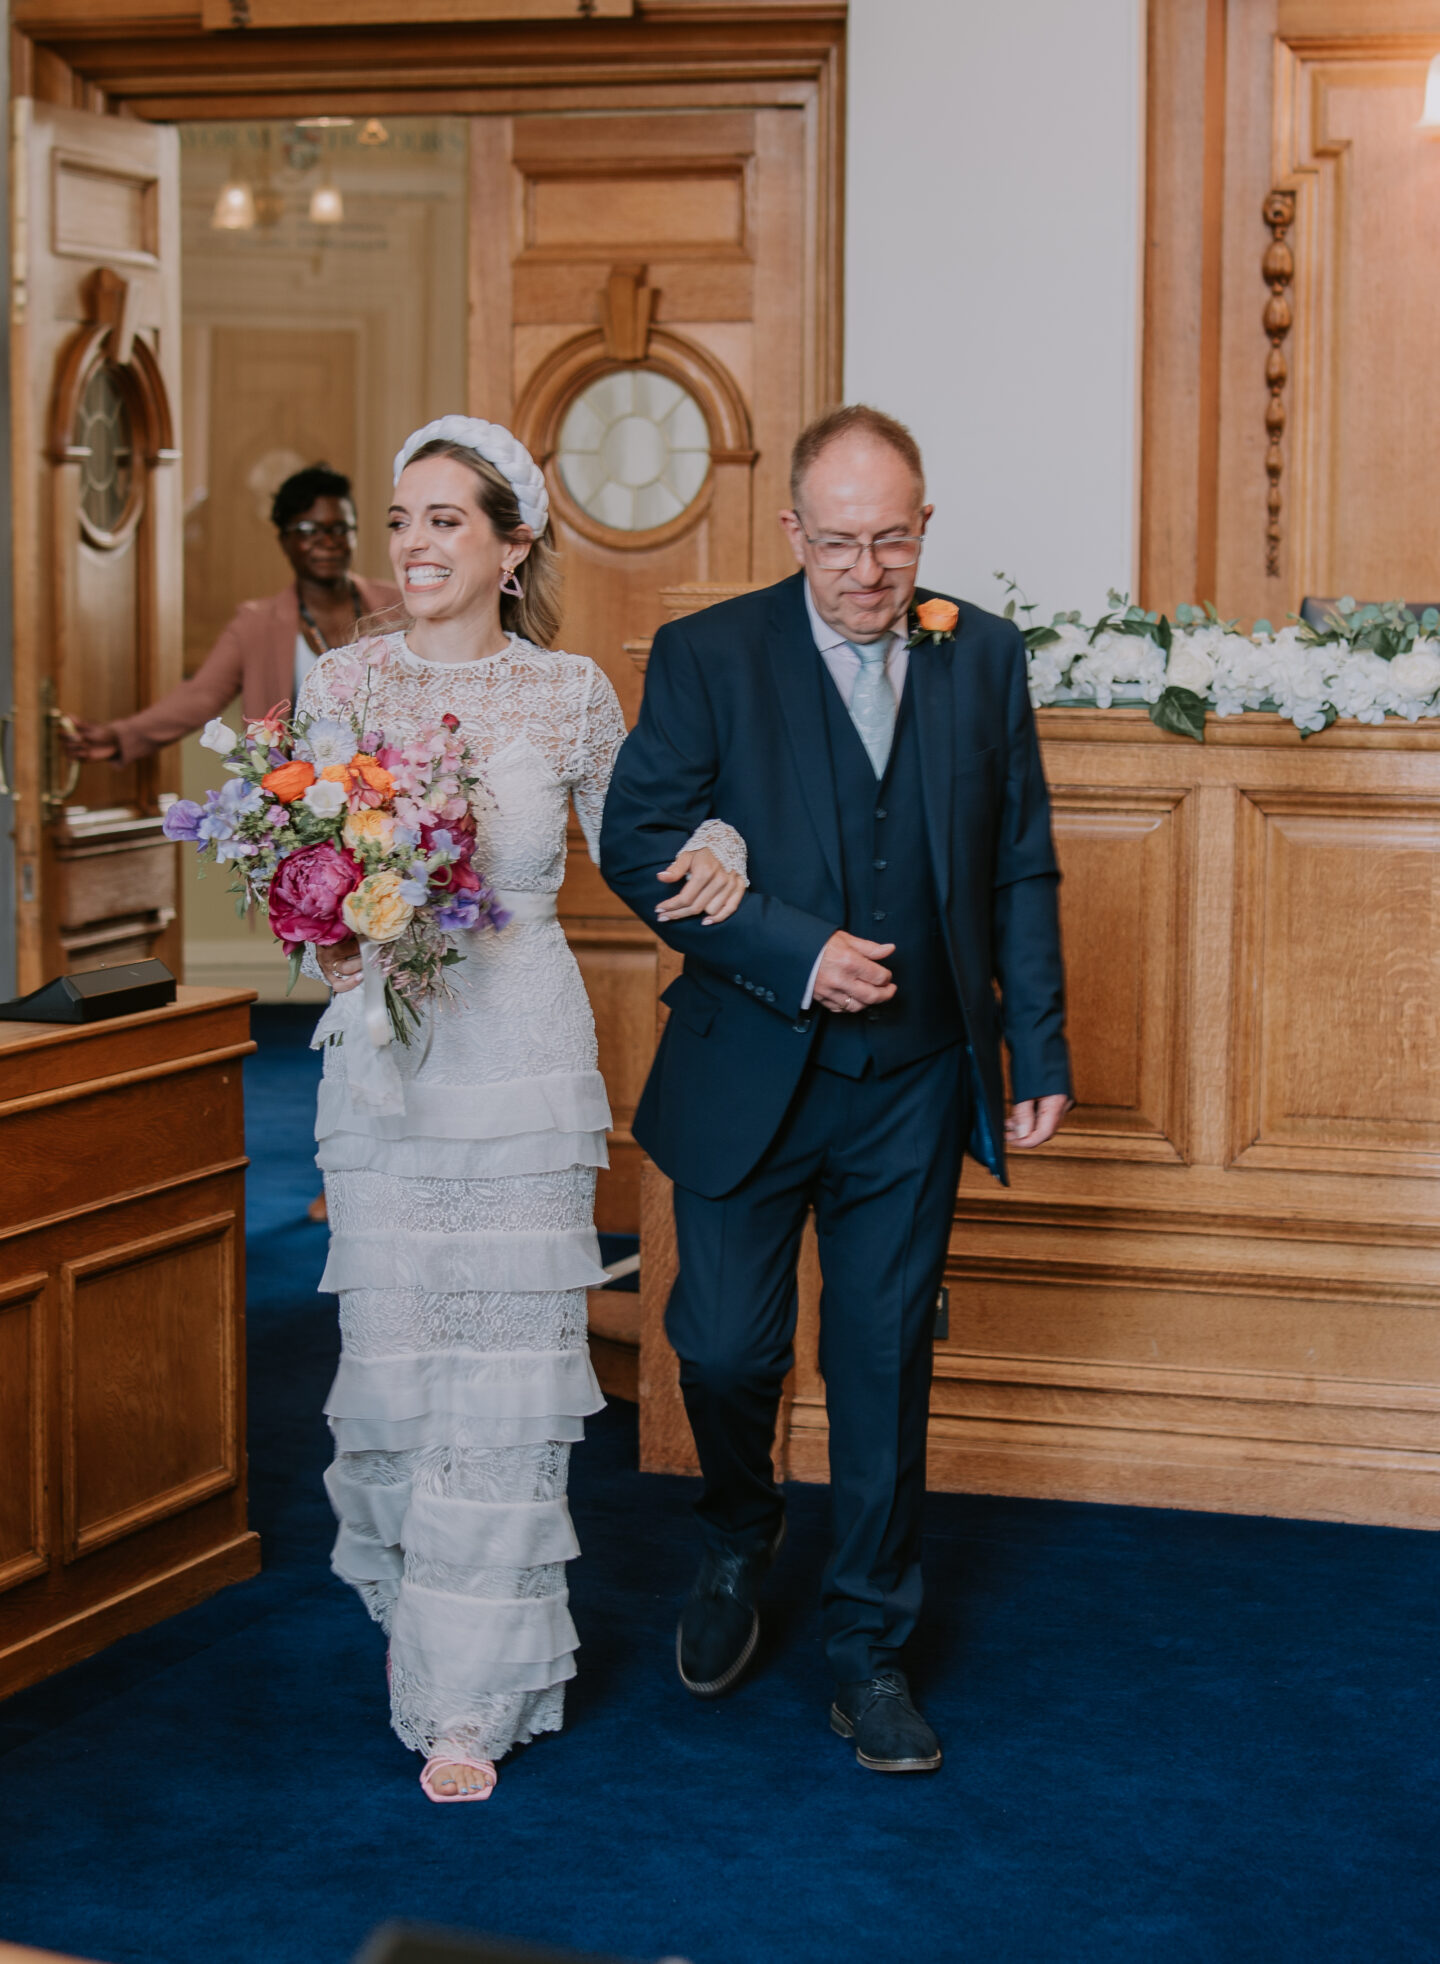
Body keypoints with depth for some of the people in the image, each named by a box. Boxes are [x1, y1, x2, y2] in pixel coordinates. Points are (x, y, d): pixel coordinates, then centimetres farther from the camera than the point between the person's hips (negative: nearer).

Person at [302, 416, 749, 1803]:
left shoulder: (571, 695, 1)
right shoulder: (339, 683, 4)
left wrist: (711, 848, -6)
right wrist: (328, 944, -11)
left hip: (520, 1057, -1)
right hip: (380, 1055, 1)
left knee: (503, 1361, -1)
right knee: (392, 1350, 5)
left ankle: (469, 1697, 7)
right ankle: (423, 1601, 32)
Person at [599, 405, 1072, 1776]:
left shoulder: (984, 657, 3)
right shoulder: (706, 656, -5)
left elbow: (1020, 869, 7)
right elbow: (637, 843, -8)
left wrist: (1039, 1056, 4)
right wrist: (793, 951, -18)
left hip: (915, 1087, 2)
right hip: (751, 1077, -1)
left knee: (885, 1362, 7)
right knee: (724, 1345, 2)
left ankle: (868, 1650, 21)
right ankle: (739, 1544, 35)